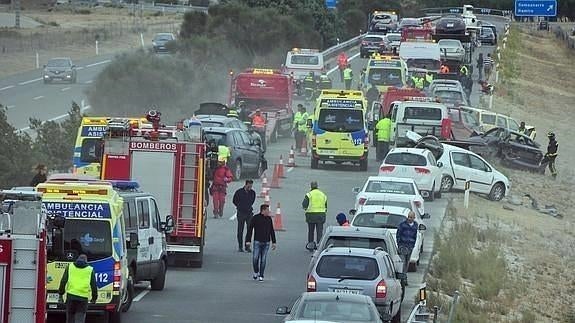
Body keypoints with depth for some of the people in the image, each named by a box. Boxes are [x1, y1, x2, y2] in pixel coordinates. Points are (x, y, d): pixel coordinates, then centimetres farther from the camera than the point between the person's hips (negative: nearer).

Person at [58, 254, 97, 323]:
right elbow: (94, 285, 10)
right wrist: (94, 298, 21)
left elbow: (63, 281, 7)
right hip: (83, 298, -1)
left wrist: (61, 293, 13)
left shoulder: (70, 267, 10)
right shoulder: (90, 270, 9)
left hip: (71, 296, 1)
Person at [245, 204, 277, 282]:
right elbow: (250, 229, -4)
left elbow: (272, 231, 16)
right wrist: (248, 240, -11)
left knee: (263, 260, 2)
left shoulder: (269, 219, 9)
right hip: (257, 241, -3)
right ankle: (256, 272, 18)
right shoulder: (255, 218, -4)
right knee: (255, 258, -7)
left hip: (266, 243, 3)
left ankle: (261, 276, 10)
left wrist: (273, 242, 13)